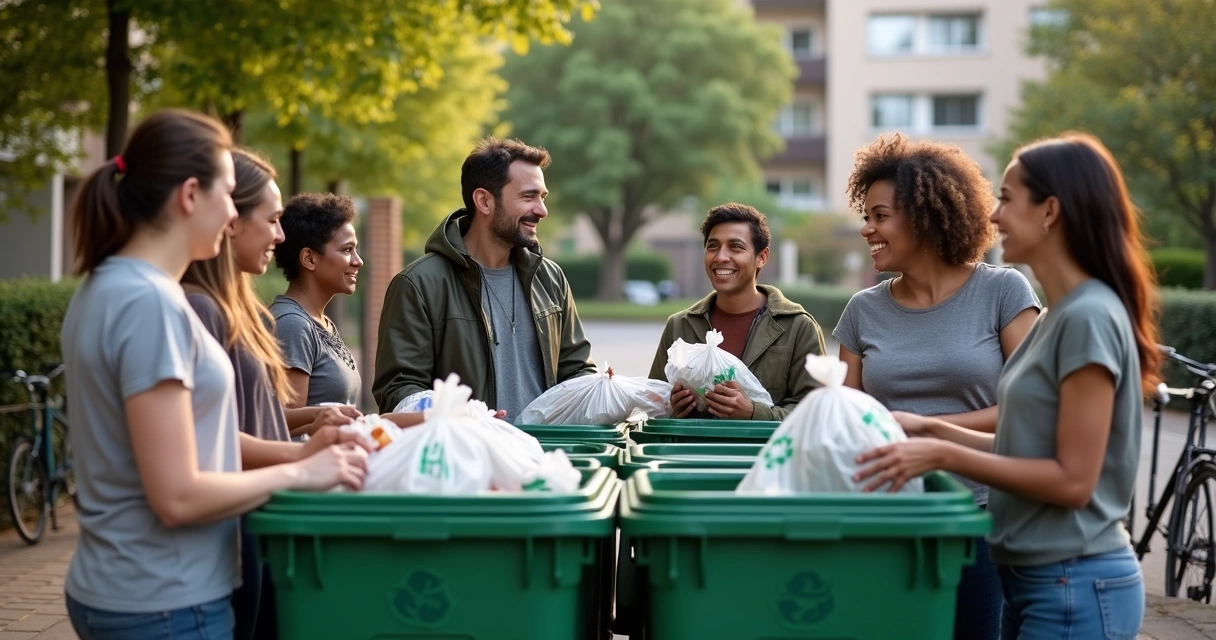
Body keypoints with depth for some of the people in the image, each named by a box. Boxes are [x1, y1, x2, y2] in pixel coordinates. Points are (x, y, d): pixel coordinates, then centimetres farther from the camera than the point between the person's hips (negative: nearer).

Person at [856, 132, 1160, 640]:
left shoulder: (1089, 318, -18)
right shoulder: (1058, 315, 11)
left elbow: (1073, 479, -20)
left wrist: (943, 456, -20)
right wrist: (932, 430, 5)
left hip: (1075, 588, -9)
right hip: (1033, 578, 9)